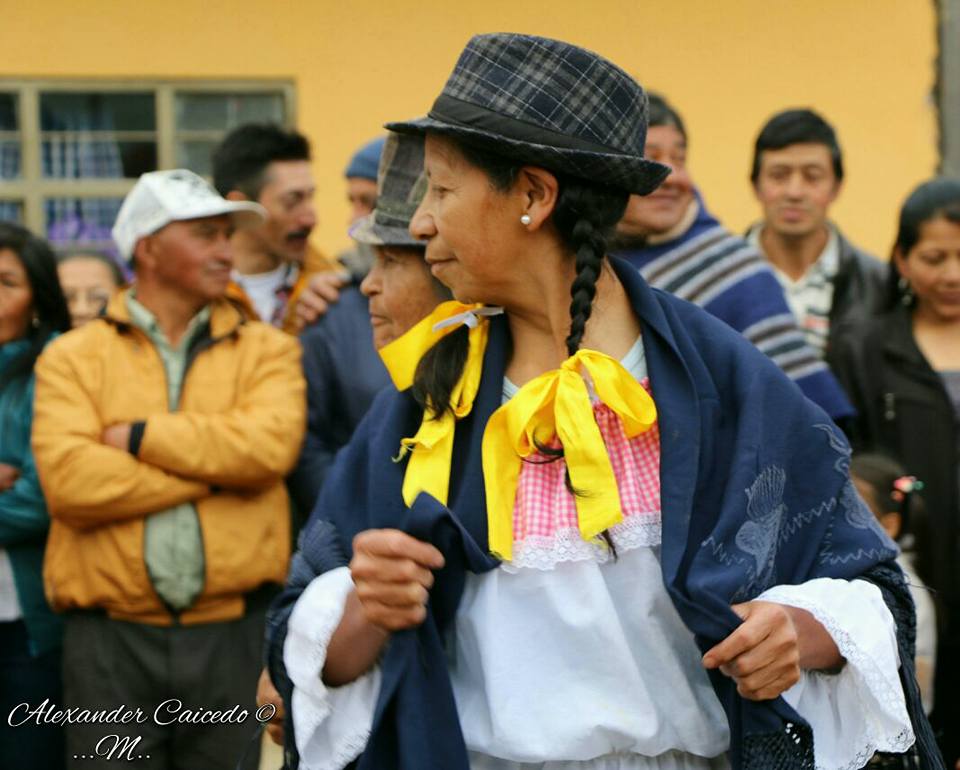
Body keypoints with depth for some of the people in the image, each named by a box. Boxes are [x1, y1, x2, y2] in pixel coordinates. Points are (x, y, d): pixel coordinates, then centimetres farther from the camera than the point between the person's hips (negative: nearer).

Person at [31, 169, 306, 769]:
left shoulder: (266, 350, 9)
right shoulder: (73, 358, 5)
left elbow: (272, 445, -12)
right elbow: (70, 482, -11)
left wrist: (139, 437, -6)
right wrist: (215, 467, -8)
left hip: (235, 634, 1)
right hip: (114, 637, -1)